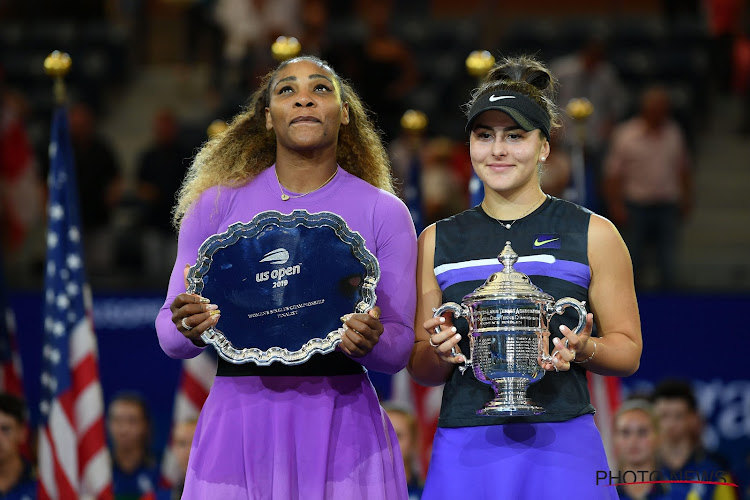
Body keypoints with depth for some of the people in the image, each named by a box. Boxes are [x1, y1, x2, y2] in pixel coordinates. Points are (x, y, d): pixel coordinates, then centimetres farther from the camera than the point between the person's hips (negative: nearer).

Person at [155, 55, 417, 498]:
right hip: (239, 418, 0)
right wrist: (189, 329, -17)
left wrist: (370, 342, -20)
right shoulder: (218, 204, 6)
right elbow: (169, 330, 7)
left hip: (341, 426, 0)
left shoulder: (384, 212, 4)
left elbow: (401, 348, 3)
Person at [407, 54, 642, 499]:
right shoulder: (439, 242, 11)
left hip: (562, 446, -2)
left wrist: (584, 349, -13)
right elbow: (420, 370, 14)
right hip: (465, 451, 2)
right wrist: (439, 354, -9)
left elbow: (628, 349, 7)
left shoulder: (592, 234, 4)